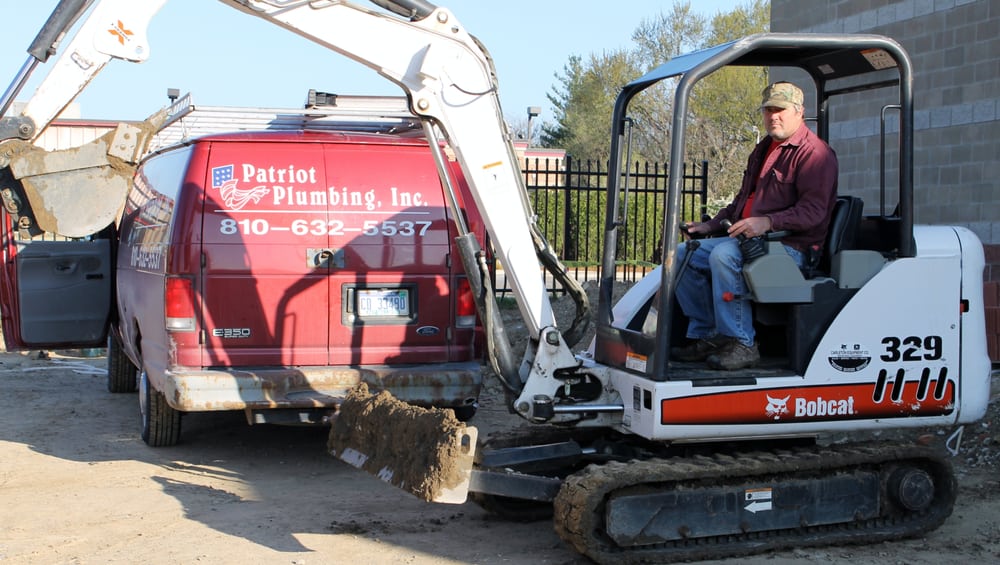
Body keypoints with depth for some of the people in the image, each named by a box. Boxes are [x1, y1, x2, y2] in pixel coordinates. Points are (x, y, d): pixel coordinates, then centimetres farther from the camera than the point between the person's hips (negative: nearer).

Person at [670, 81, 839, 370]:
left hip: (789, 246, -10)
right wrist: (711, 225, 19)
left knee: (723, 255, -34)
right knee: (685, 254, -1)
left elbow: (813, 209, -20)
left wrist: (768, 222, -32)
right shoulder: (763, 150, 23)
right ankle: (706, 336, -1)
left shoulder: (814, 152, -8)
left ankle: (741, 344, -28)